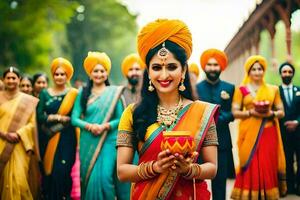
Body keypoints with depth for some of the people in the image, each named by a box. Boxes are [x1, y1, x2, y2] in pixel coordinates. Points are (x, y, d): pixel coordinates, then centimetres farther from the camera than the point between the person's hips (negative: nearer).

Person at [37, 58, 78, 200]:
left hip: (66, 139, -3)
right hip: (47, 139, 3)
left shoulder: (73, 94, 2)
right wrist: (58, 117, -12)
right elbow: (39, 116, 2)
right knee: (47, 172, 1)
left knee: (61, 173, -10)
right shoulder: (44, 94, 11)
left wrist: (52, 118, -11)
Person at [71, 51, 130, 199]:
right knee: (90, 178, 5)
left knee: (104, 177, -11)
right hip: (88, 142, 2)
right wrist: (89, 126, -15)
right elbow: (74, 118, 1)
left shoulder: (114, 92, 2)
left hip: (109, 141, -2)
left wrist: (105, 126, -17)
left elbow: (121, 119, -2)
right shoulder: (83, 93, 7)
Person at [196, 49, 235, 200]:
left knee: (220, 180, 6)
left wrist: (216, 118, -13)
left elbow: (232, 114, 2)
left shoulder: (230, 88, 8)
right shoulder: (196, 88, 4)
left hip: (222, 140, 1)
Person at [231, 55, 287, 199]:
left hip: (268, 134, 2)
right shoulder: (241, 90, 5)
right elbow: (235, 112, 1)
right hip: (249, 134, -1)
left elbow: (281, 112, 10)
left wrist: (271, 113, -10)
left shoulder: (273, 89, 10)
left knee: (268, 167, 1)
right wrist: (251, 112, -14)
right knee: (251, 168, -4)